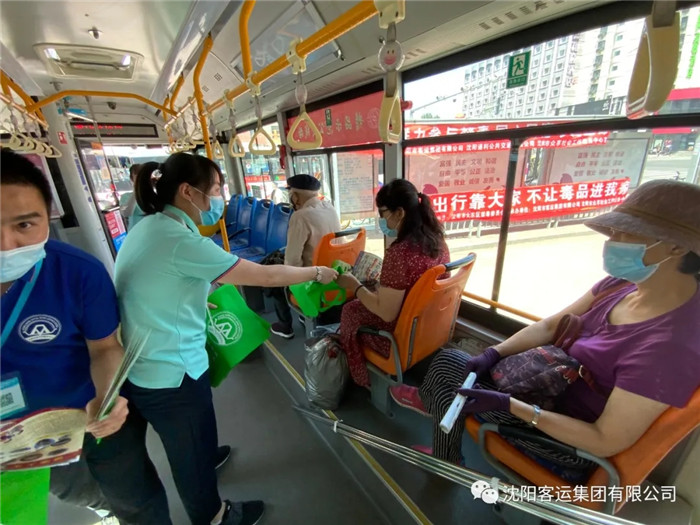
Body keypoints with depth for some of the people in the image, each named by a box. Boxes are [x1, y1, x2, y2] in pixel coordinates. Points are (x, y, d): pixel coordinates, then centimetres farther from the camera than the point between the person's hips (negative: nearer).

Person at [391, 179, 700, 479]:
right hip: (555, 384, 7)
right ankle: (427, 399, 39)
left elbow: (607, 442, -27)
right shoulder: (625, 284, -9)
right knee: (446, 359, 5)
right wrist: (492, 355, -13)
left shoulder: (670, 347, -33)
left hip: (573, 442, -6)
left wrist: (507, 405, -30)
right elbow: (550, 326, -2)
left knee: (449, 380, -1)